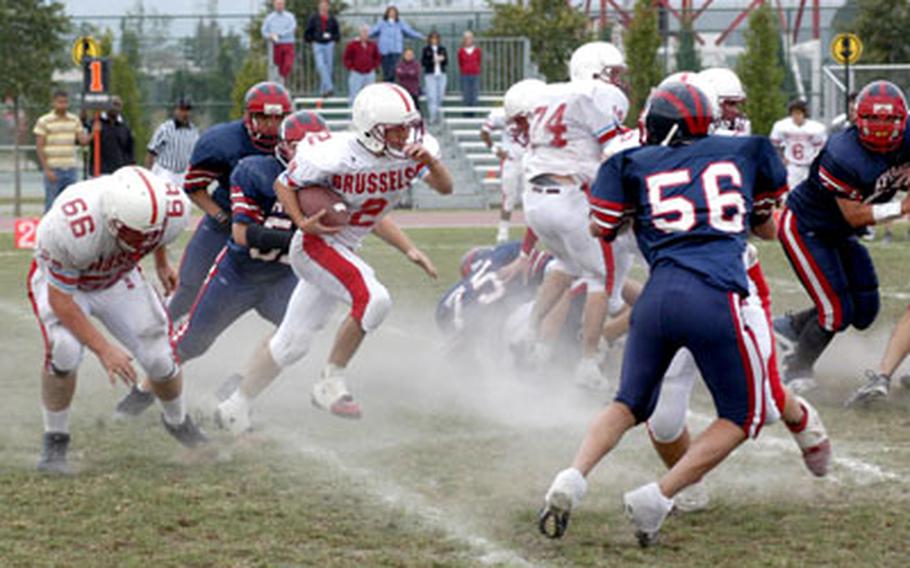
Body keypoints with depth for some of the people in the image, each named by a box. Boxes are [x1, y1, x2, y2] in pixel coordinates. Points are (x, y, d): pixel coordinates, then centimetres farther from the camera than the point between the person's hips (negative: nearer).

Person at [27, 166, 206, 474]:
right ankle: (54, 443, -8)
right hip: (62, 279, -4)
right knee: (64, 350, -29)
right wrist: (103, 348, -33)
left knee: (159, 357, -1)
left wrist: (161, 262, 17)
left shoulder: (172, 212, -31)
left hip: (117, 280, 4)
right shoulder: (75, 228, -45)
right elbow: (60, 298, -31)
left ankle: (178, 422, 33)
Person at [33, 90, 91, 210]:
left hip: (70, 169, 4)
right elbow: (39, 147, -5)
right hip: (53, 170, -4)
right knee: (52, 206, -4)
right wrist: (47, 170, -12)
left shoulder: (75, 120, 10)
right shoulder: (44, 121, -3)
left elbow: (83, 140, 4)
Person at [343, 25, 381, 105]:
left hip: (370, 74, 4)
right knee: (354, 96, -5)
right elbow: (346, 59, 0)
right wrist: (351, 68, -7)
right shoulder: (352, 45, -4)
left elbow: (378, 58, 19)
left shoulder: (372, 46, 7)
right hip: (356, 74, -4)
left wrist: (373, 67, 7)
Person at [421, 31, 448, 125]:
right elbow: (423, 62, -4)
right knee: (432, 96, -12)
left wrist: (442, 59, -13)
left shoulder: (442, 49, 10)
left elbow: (446, 61, 9)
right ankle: (433, 116, -13)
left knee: (440, 96, 4)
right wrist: (433, 61, -17)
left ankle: (438, 116, 16)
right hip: (430, 75, -3)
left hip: (441, 75, 3)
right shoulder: (426, 49, 1)